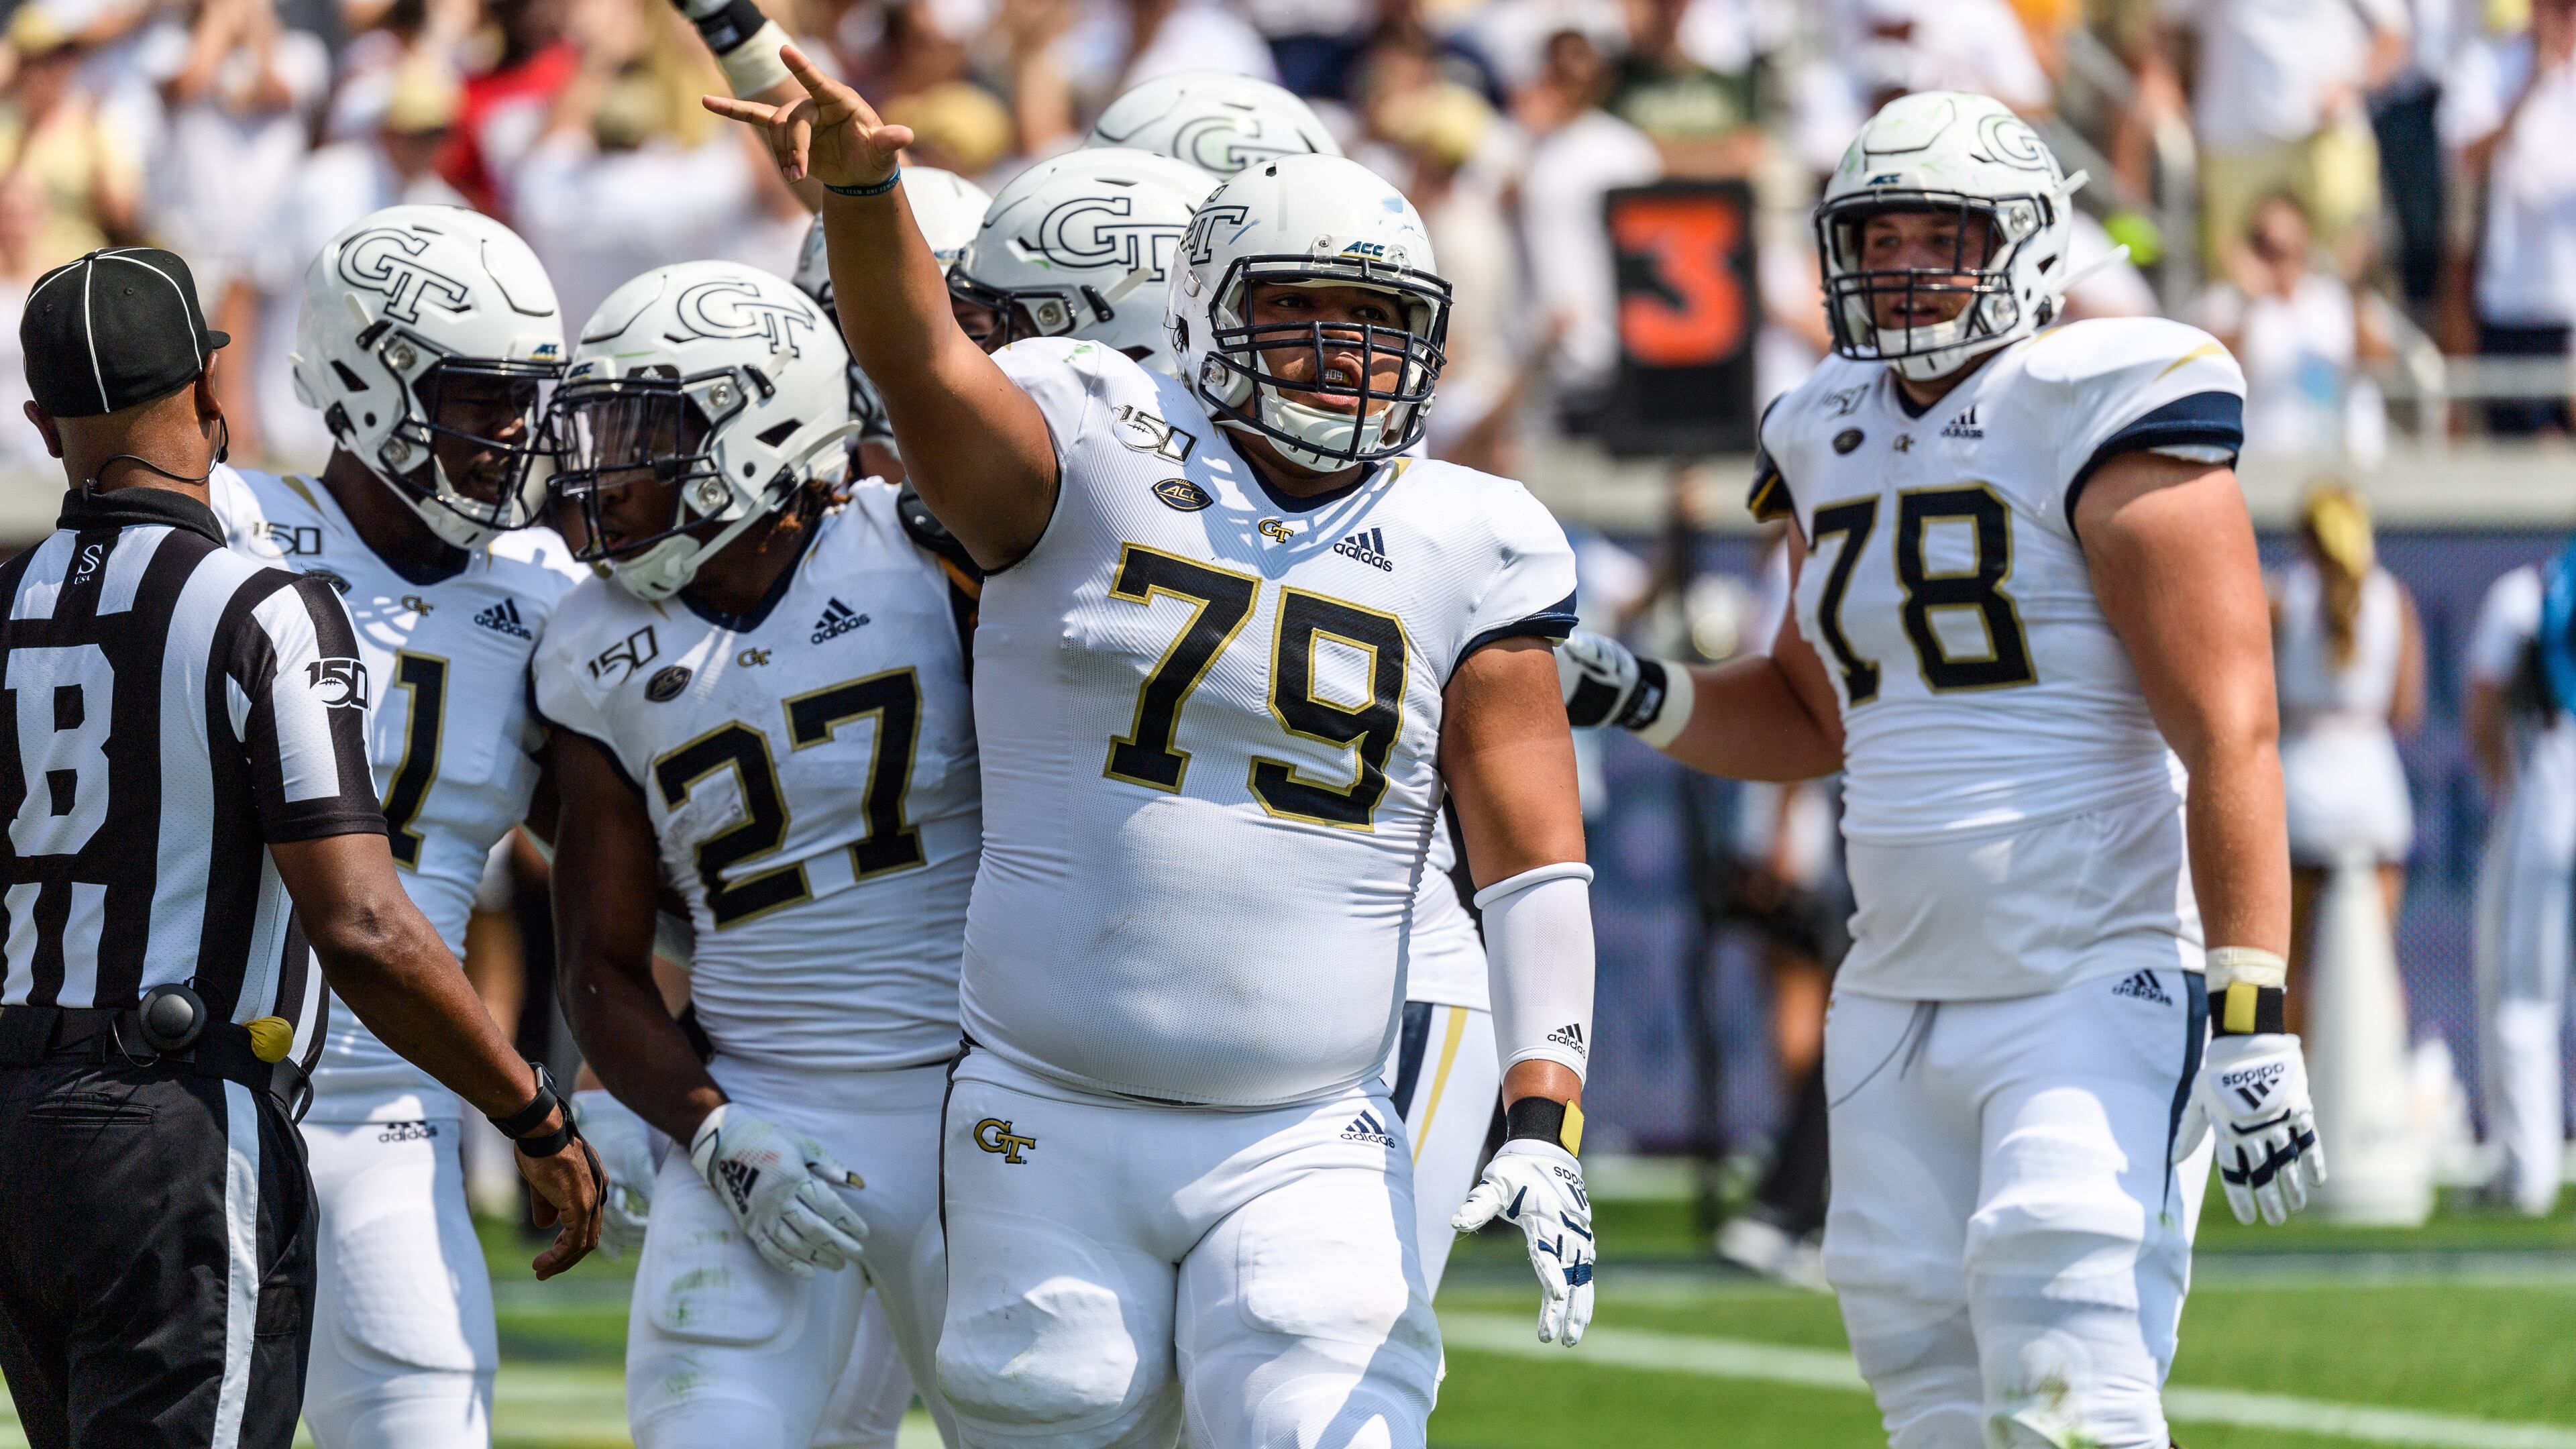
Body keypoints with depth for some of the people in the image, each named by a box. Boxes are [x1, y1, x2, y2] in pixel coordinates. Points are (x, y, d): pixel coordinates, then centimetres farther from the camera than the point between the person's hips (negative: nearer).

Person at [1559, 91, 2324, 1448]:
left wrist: (2251, 1018, -23)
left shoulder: (2100, 422, -11)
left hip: (2102, 989, -8)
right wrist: (1635, 696, 9)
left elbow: (2227, 736, -16)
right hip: (1900, 1000, 8)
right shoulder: (1839, 444, 13)